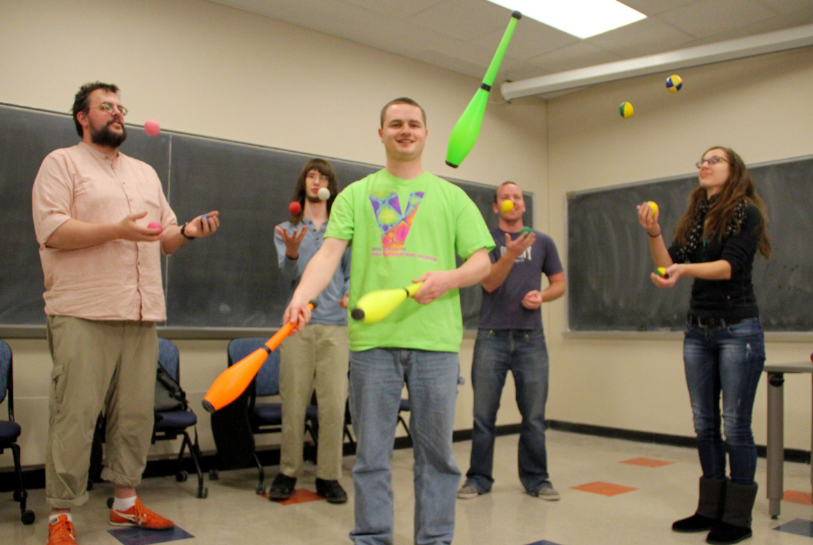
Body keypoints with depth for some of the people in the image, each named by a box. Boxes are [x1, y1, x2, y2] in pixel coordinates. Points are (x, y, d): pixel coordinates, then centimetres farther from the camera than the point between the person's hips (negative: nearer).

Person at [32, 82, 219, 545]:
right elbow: (51, 230, -8)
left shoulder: (146, 173, 23)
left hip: (142, 315, 6)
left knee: (136, 413, 7)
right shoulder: (62, 163, 5)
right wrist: (118, 230, -16)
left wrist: (188, 232, 1)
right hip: (84, 314, -5)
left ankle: (126, 502, 19)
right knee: (75, 415, -5)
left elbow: (164, 239, 22)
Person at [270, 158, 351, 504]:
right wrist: (291, 253, -20)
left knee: (333, 403, -3)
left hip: (335, 324, 0)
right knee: (293, 402, 1)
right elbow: (287, 278, 1)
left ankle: (328, 476, 8)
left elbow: (351, 273, 12)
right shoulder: (286, 231, 12)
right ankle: (288, 472, 15)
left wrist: (349, 296, -10)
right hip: (298, 323, 0)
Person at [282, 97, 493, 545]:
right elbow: (328, 253, 0)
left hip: (435, 340, 1)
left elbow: (482, 261, 9)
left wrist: (448, 278, -13)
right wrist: (301, 296, -19)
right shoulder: (355, 195, 12)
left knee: (436, 450, 7)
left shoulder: (451, 196, 13)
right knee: (371, 452, 6)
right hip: (372, 338, 0)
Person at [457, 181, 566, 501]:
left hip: (530, 338, 2)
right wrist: (511, 254, -25)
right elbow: (489, 283, -8)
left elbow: (559, 283, 16)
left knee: (534, 416, 4)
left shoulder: (542, 242, 11)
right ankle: (479, 478, 14)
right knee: (483, 414, 2)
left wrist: (542, 296, -5)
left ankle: (535, 479, 17)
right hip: (492, 336, -1)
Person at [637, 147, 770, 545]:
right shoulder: (694, 218, 12)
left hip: (738, 329, -6)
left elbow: (730, 265, -19)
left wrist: (685, 268, -34)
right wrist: (654, 234, -14)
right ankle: (711, 509, 20)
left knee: (735, 425, -3)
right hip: (698, 330, 6)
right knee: (704, 424, 9)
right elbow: (669, 265, 2)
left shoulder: (747, 213, -5)